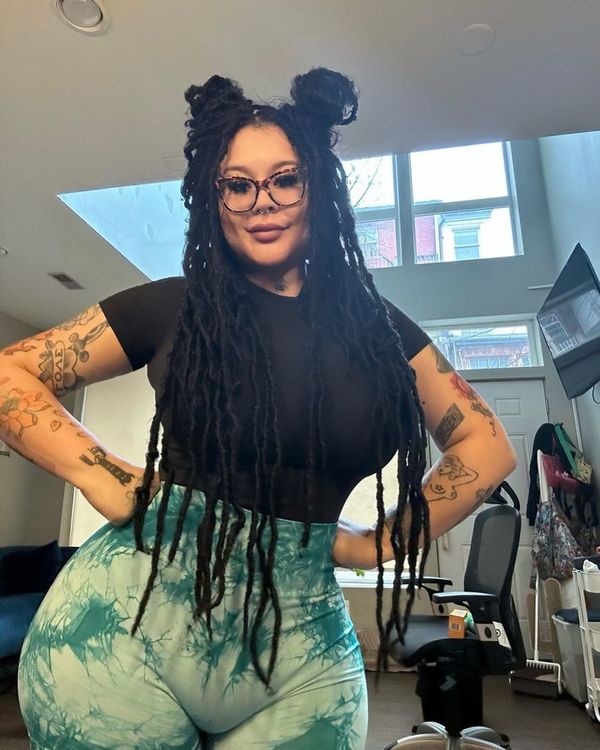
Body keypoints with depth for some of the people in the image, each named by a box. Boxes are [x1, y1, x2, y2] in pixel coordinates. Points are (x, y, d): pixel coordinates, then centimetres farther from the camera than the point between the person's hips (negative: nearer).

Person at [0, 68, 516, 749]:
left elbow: (486, 446, 7)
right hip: (131, 618, -1)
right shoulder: (172, 307, -2)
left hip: (303, 647, 2)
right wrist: (103, 480, -10)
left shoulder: (376, 326, 2)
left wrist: (383, 539, -1)